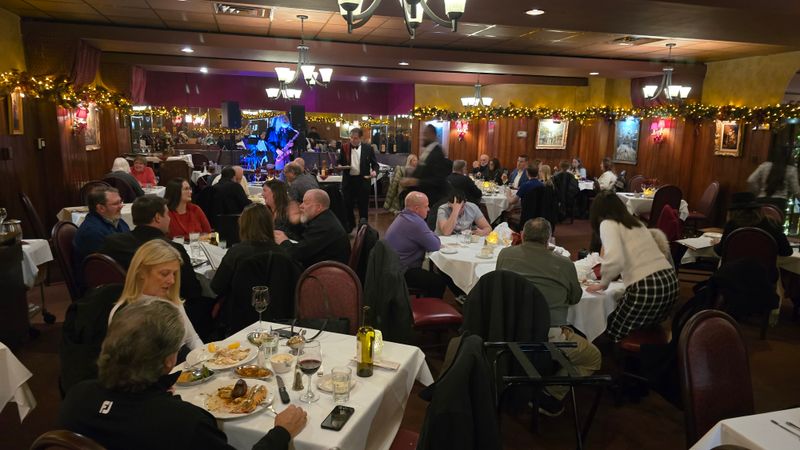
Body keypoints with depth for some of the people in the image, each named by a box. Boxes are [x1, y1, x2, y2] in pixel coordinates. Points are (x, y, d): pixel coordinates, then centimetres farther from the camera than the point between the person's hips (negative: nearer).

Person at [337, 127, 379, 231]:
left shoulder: (368, 148, -2)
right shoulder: (345, 148, 3)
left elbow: (375, 164, 2)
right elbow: (339, 162, 10)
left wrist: (374, 171, -18)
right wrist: (339, 166, -12)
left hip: (363, 180, -2)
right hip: (348, 180, 2)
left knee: (363, 204, 5)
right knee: (348, 204, 10)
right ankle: (349, 225, 28)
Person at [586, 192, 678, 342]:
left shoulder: (608, 224, -2)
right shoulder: (636, 222, 21)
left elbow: (615, 260, -20)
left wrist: (602, 283, -2)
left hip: (646, 288, -8)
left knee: (613, 336, 13)